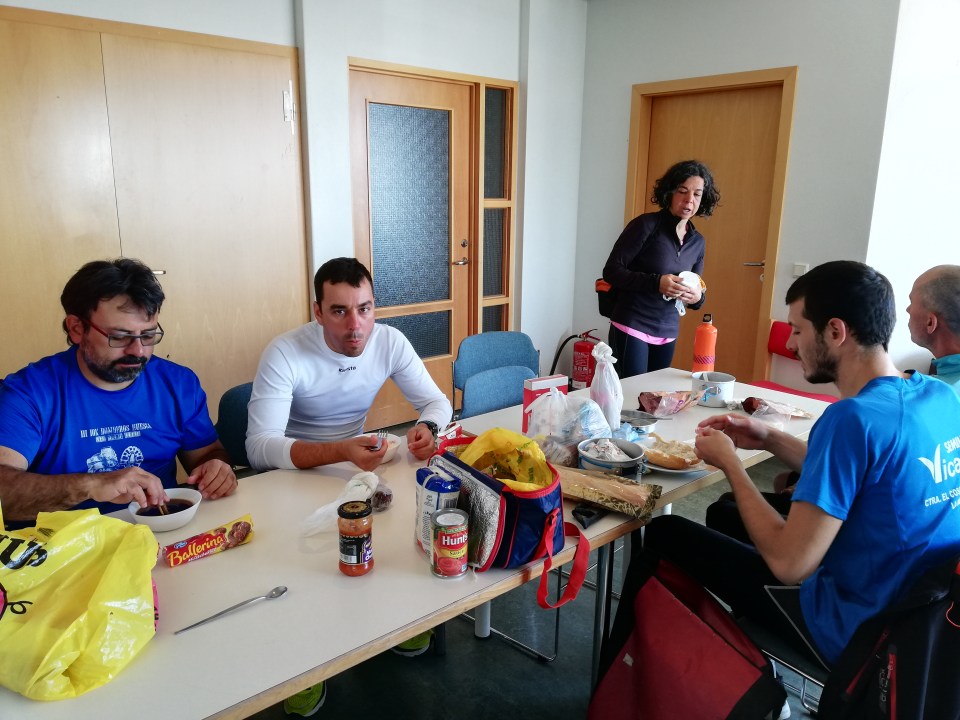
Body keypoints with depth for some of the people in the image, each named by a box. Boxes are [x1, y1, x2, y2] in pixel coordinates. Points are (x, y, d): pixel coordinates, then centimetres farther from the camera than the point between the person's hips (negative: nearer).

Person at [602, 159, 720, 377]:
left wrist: (697, 297, -7)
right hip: (631, 328, -5)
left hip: (668, 334, 6)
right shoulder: (646, 225, -8)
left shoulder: (697, 242, 9)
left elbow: (695, 291, 18)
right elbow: (611, 271, -11)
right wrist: (656, 282, -23)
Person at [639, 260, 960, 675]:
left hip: (858, 632, -8)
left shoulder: (853, 418, -29)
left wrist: (729, 461, -15)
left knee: (665, 534, 2)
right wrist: (770, 440, 4)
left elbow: (790, 564, -27)